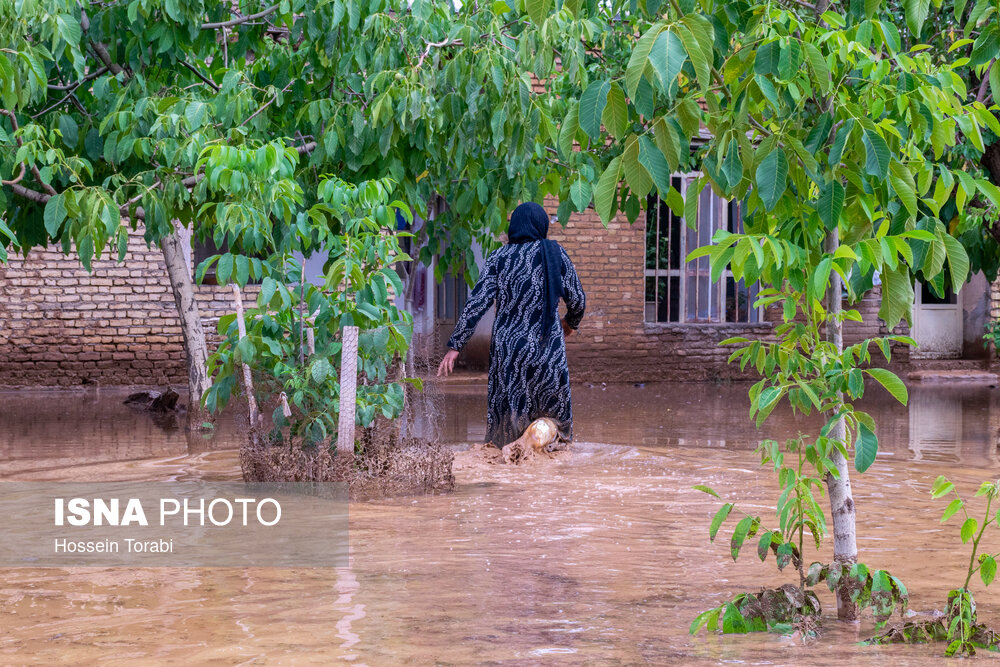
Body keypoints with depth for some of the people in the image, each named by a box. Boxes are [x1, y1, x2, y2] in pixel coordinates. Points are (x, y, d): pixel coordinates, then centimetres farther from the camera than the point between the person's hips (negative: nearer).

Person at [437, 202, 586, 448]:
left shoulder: (499, 258, 1)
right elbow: (578, 300, 9)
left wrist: (455, 346, -3)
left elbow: (477, 304, -6)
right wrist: (570, 323, 31)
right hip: (547, 346, 0)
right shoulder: (556, 254, 1)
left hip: (507, 345, 0)